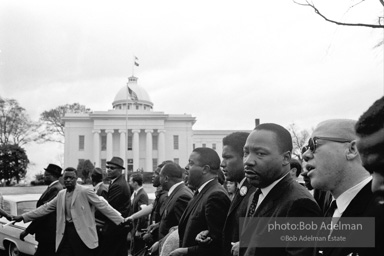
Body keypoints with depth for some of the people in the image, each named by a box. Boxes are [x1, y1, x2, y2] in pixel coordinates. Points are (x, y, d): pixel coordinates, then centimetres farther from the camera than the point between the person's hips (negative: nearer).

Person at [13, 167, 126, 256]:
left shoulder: (85, 191, -5)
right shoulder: (61, 194, 14)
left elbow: (102, 205, -8)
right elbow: (46, 208, 16)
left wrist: (120, 220, -15)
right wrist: (23, 217, 14)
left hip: (82, 233, -5)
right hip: (65, 232, 5)